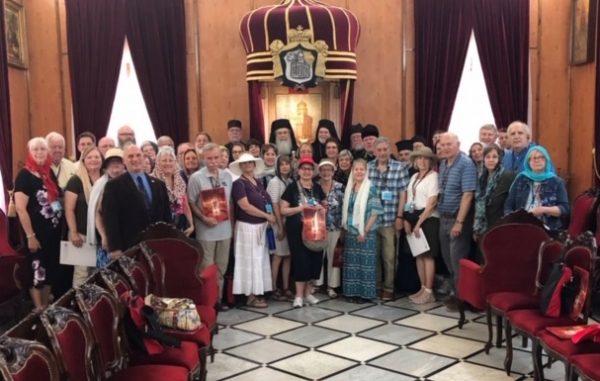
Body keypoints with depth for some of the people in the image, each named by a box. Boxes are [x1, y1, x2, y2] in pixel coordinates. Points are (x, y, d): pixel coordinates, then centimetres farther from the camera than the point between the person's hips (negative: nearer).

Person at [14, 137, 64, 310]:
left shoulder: (50, 173, 7)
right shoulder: (24, 175, -12)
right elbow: (20, 209, -15)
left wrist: (63, 227, 10)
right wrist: (30, 236, -17)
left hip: (54, 231, 7)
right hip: (37, 233, -7)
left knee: (51, 271, 15)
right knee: (37, 272, 2)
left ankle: (47, 307, 29)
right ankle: (39, 310, 15)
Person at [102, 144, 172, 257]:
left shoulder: (159, 184, 14)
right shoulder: (114, 185, 1)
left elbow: (166, 216, 15)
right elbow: (110, 219, -5)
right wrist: (115, 248, -12)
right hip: (129, 248, -4)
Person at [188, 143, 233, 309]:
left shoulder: (227, 176, 5)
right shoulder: (196, 178, -9)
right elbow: (191, 203, -7)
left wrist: (231, 217, 6)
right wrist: (204, 218, -18)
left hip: (225, 228, 5)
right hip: (206, 230, -5)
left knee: (221, 266, 12)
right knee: (207, 268, 2)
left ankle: (218, 298, 24)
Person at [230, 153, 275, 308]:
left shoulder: (258, 183, 13)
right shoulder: (239, 183, -10)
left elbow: (266, 202, 17)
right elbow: (245, 206, -19)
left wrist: (270, 218, -1)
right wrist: (267, 215, -15)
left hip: (261, 226, 8)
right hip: (247, 226, -8)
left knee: (260, 259, 11)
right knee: (251, 260, -3)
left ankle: (258, 292, 19)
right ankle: (251, 296, 3)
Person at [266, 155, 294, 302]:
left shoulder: (291, 181, 11)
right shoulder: (274, 182, -9)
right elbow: (275, 206, -13)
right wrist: (280, 226, -16)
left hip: (290, 222, 6)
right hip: (279, 223, -6)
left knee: (288, 256, 8)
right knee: (278, 256, -3)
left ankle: (286, 288, 15)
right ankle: (274, 289, 5)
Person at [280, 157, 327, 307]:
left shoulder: (317, 187, 10)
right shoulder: (292, 187, -4)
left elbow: (325, 205, 21)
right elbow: (283, 210, -7)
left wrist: (321, 208, -2)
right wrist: (301, 207, -17)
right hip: (297, 230, -4)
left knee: (314, 260, 4)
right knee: (301, 261, -6)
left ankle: (308, 292, 19)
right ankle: (299, 295, 3)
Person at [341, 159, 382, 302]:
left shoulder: (370, 188, -9)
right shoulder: (349, 188, 9)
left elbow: (375, 212, -12)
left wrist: (365, 231, -15)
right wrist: (345, 227, 7)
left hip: (366, 233, -6)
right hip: (351, 232, 6)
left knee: (365, 262, -1)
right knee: (351, 262, 9)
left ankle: (365, 293, 8)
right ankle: (352, 292, 18)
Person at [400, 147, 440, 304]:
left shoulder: (433, 176, -7)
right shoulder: (414, 176, 15)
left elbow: (432, 203, -13)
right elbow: (406, 197, 10)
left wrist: (419, 223, -13)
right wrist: (406, 219, -3)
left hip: (428, 219, -7)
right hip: (413, 218, 7)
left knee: (428, 255, -5)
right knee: (419, 255, 9)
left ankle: (429, 291, -2)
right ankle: (423, 288, 16)